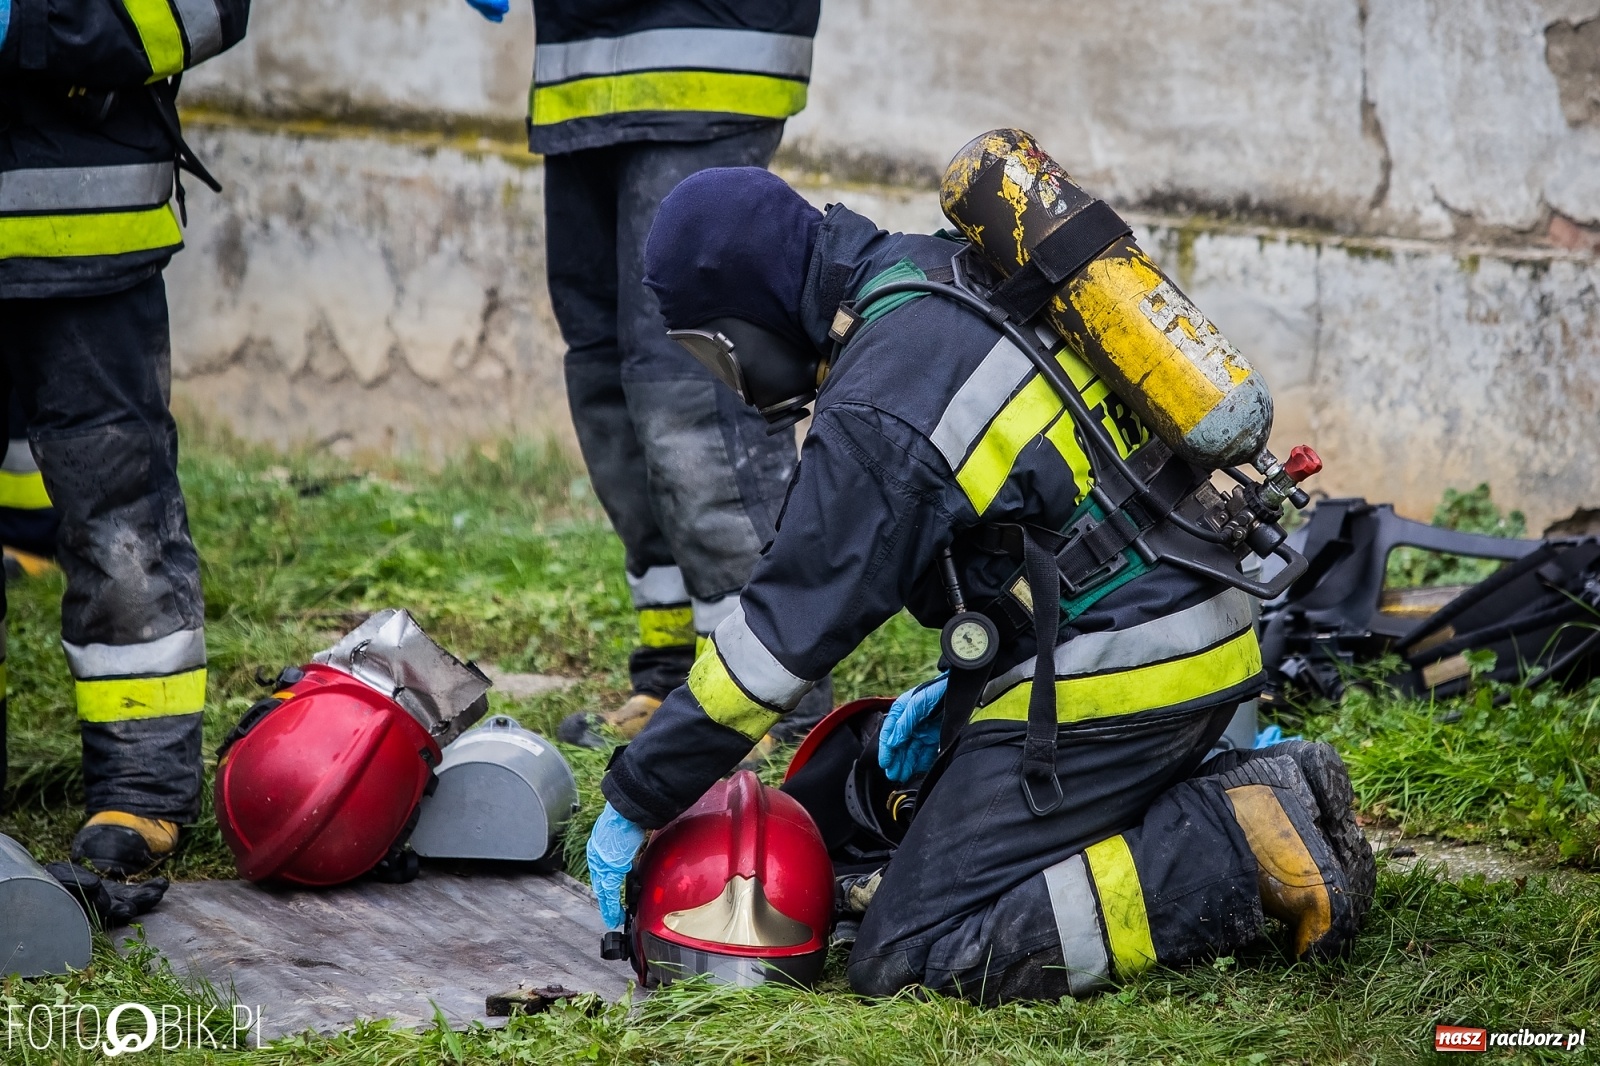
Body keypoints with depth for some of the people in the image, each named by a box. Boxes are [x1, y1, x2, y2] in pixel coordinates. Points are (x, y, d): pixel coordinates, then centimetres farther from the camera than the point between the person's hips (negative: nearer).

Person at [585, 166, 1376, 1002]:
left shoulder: (877, 413, -18)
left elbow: (784, 630, -15)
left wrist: (634, 802, -5)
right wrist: (967, 681, 20)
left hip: (1113, 681, -10)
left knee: (906, 957, -9)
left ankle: (1240, 850, -12)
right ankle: (1254, 793, 8)